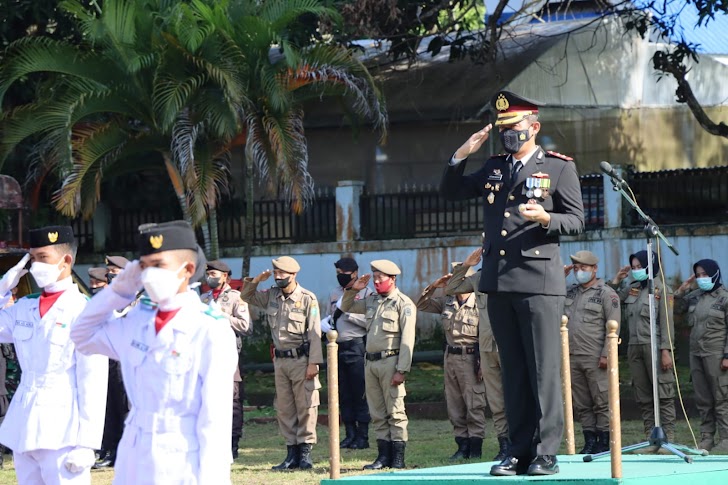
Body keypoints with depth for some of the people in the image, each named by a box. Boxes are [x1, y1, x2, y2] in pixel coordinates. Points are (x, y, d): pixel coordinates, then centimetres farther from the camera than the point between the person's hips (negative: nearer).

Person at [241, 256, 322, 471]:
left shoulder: (307, 299, -9)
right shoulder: (271, 296, 8)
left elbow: (314, 333, -11)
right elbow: (247, 296, 21)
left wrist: (313, 363, -16)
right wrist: (256, 280, 1)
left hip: (301, 359, -6)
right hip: (280, 360, 6)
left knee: (305, 407, -4)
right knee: (284, 408, 7)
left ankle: (305, 452, 0)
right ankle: (292, 453, 12)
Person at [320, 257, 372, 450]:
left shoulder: (365, 293, -5)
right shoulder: (334, 294, 16)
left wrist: (347, 312, -17)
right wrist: (325, 323, 4)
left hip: (356, 347, -7)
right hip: (338, 347, 7)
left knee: (360, 394, -5)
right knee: (343, 394, 8)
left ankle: (362, 436, -2)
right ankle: (350, 434, 14)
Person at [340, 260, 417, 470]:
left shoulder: (403, 304, -5)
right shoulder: (372, 301, 15)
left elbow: (407, 340, -12)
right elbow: (345, 307, 28)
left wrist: (401, 370, -18)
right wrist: (353, 289, 9)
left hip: (390, 361, -7)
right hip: (371, 362, 7)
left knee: (395, 412, -5)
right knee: (377, 414, 7)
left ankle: (398, 458, -3)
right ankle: (383, 456, 10)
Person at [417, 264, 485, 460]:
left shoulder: (479, 305, -10)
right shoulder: (447, 302, 9)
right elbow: (421, 305, 17)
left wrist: (482, 364, -14)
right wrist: (434, 286, 2)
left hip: (470, 358, -7)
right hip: (450, 356, 7)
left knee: (474, 406, -5)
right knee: (454, 407, 7)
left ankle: (475, 448, -2)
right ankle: (462, 446, 13)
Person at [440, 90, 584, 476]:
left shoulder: (559, 167, 4)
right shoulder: (493, 169, 18)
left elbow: (577, 220, 0)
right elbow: (451, 193, 22)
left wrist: (546, 218, -19)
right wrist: (461, 156, 7)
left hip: (538, 281, -5)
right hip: (499, 282, 5)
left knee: (543, 370, -6)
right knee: (512, 371, 6)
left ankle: (546, 453, -5)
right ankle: (519, 451, 9)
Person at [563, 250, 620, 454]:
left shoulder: (606, 294, -1)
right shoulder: (570, 292, 17)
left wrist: (606, 354, -14)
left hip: (595, 359, -6)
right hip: (573, 357, 6)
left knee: (602, 402, -4)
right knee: (581, 404, 7)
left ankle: (604, 443, -1)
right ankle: (590, 441, 11)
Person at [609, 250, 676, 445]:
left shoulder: (661, 290, -2)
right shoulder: (631, 289, 15)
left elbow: (666, 323, -8)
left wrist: (666, 350, -15)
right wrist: (616, 280, 11)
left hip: (654, 346, -6)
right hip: (634, 347, 6)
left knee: (663, 394, -7)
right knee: (643, 397, 6)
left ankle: (668, 436, -8)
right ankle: (650, 437, 9)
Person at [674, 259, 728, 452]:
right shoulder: (695, 296, 12)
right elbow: (676, 309, 22)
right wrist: (682, 290, 6)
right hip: (696, 353, 7)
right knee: (702, 400, 8)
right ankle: (706, 438, 13)